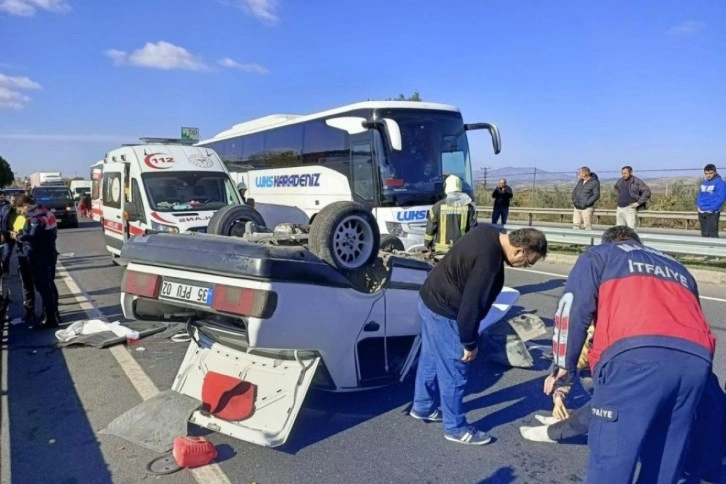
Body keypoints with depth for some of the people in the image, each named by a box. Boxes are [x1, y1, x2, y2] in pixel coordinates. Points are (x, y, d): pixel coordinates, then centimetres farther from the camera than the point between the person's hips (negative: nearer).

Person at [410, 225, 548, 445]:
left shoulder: (489, 232, -1)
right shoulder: (488, 262, -31)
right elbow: (471, 304, -26)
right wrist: (470, 343, -12)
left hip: (430, 298, 10)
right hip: (444, 312, -10)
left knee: (431, 359, 24)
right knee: (454, 372, 4)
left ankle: (423, 406, 41)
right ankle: (456, 428, 20)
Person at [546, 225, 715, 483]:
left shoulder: (598, 255, 22)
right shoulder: (678, 268, 38)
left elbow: (574, 307, 9)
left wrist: (565, 365, 16)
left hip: (637, 354, -6)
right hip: (697, 358, 6)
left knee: (611, 459, -2)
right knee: (665, 459, 18)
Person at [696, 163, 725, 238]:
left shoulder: (720, 183, -8)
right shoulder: (703, 183, 14)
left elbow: (721, 198, -14)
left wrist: (712, 209, -18)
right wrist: (698, 205, 7)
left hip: (713, 213, -7)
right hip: (701, 212, 7)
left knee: (712, 233, -11)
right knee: (704, 233, 13)